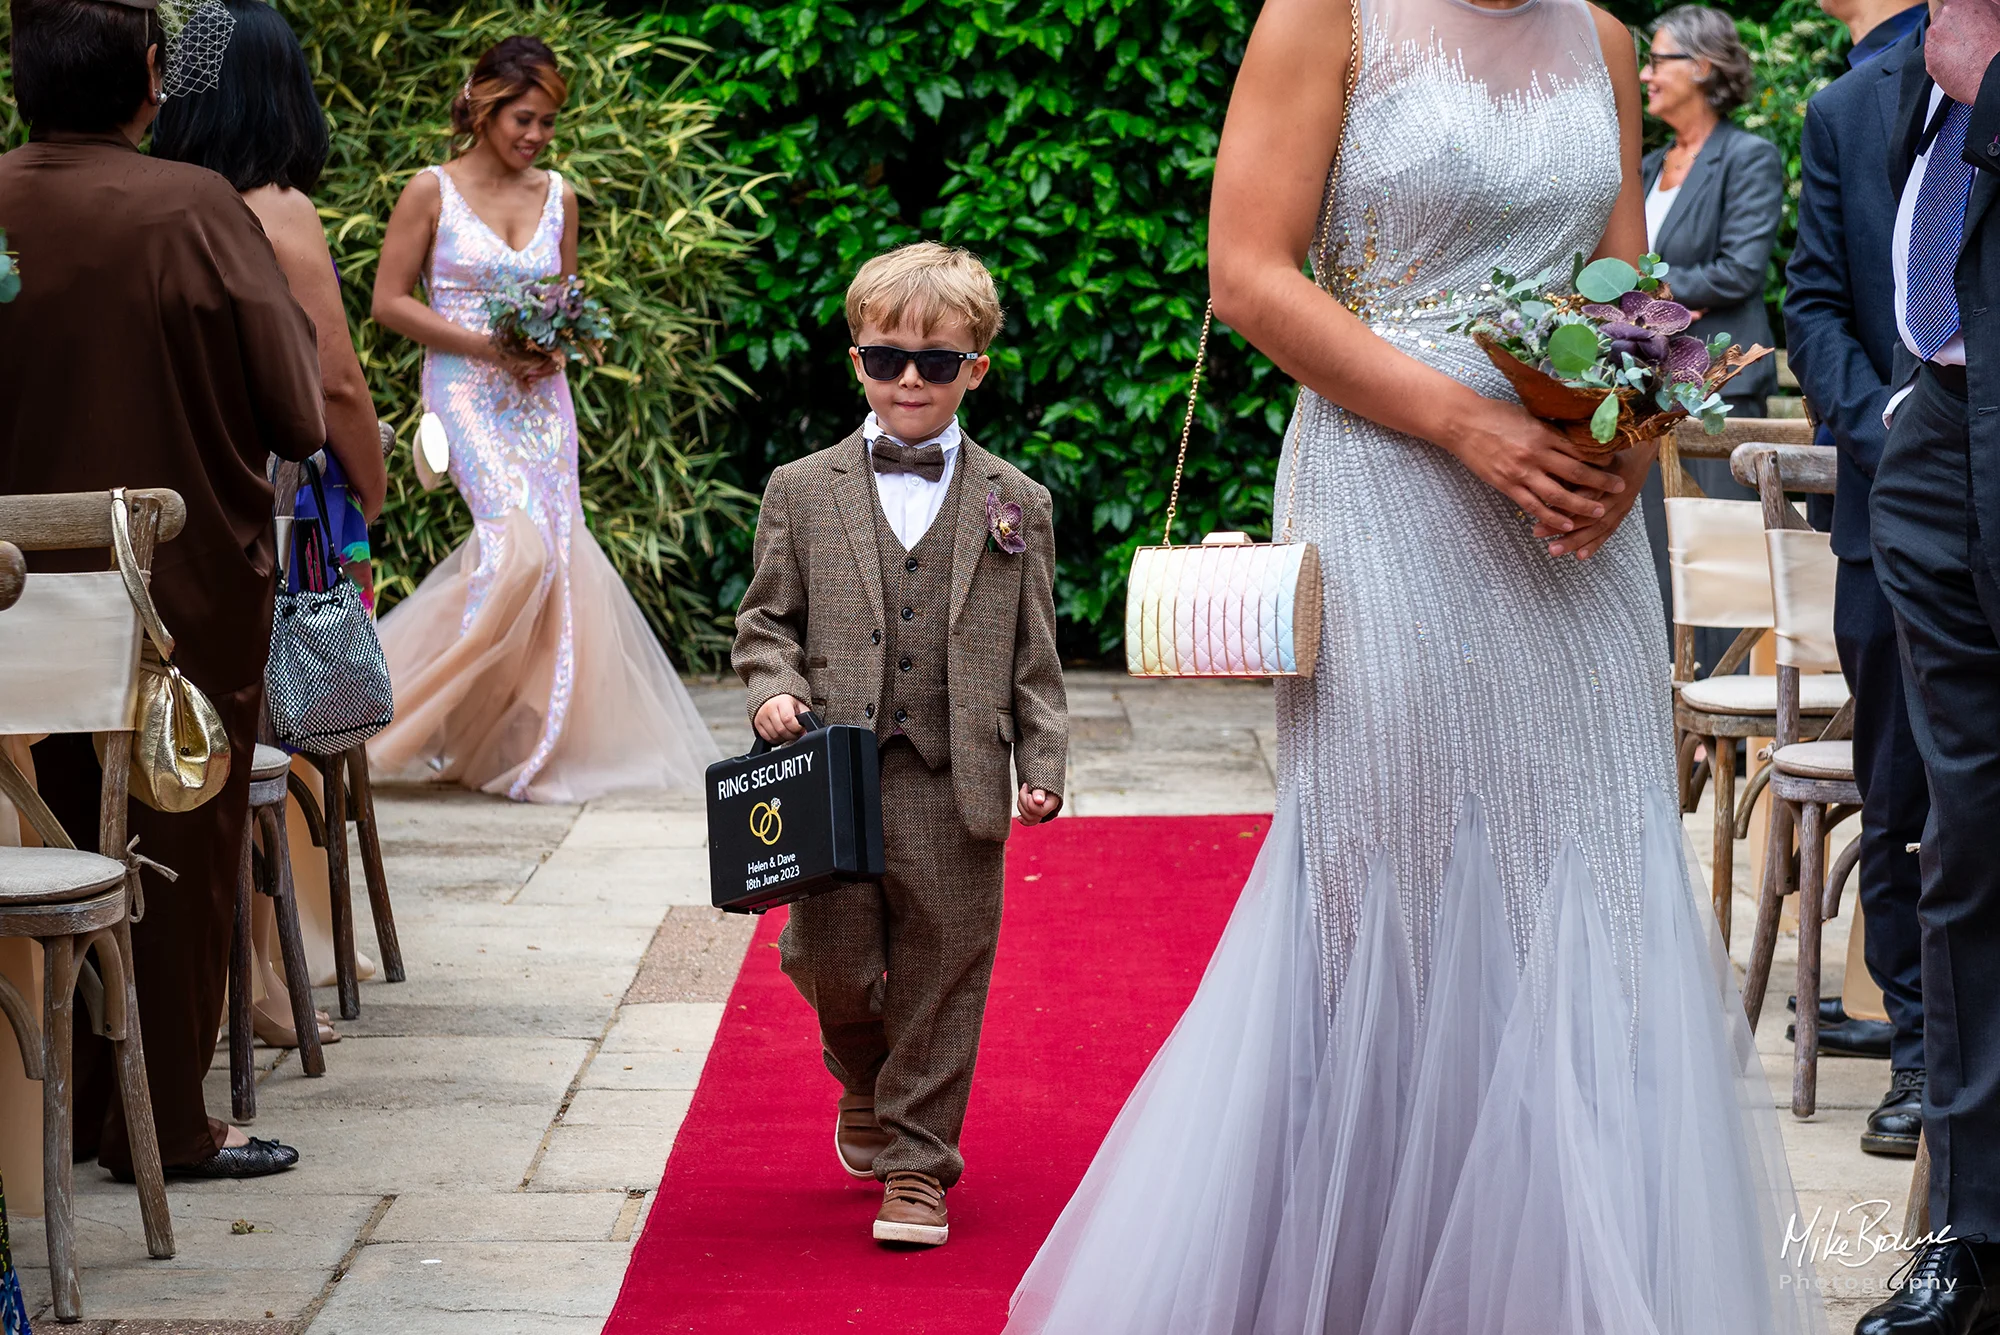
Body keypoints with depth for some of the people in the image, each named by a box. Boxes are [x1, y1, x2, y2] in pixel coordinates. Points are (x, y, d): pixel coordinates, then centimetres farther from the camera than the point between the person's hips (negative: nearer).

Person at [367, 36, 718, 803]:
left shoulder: (557, 197, 10)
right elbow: (389, 303, -3)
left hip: (540, 396, 5)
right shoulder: (433, 192, -3)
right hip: (467, 392, -5)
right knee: (519, 542, -22)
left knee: (554, 554, -2)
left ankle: (528, 744, 8)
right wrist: (484, 345, -12)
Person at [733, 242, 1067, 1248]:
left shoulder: (1015, 505, 7)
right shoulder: (803, 491, 7)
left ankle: (915, 1162, 15)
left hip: (956, 787, 0)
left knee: (941, 977, 3)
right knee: (830, 960, 4)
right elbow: (766, 616, 12)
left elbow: (1033, 655, 8)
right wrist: (771, 685, -7)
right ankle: (867, 1087, 36)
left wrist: (1043, 765, 2)